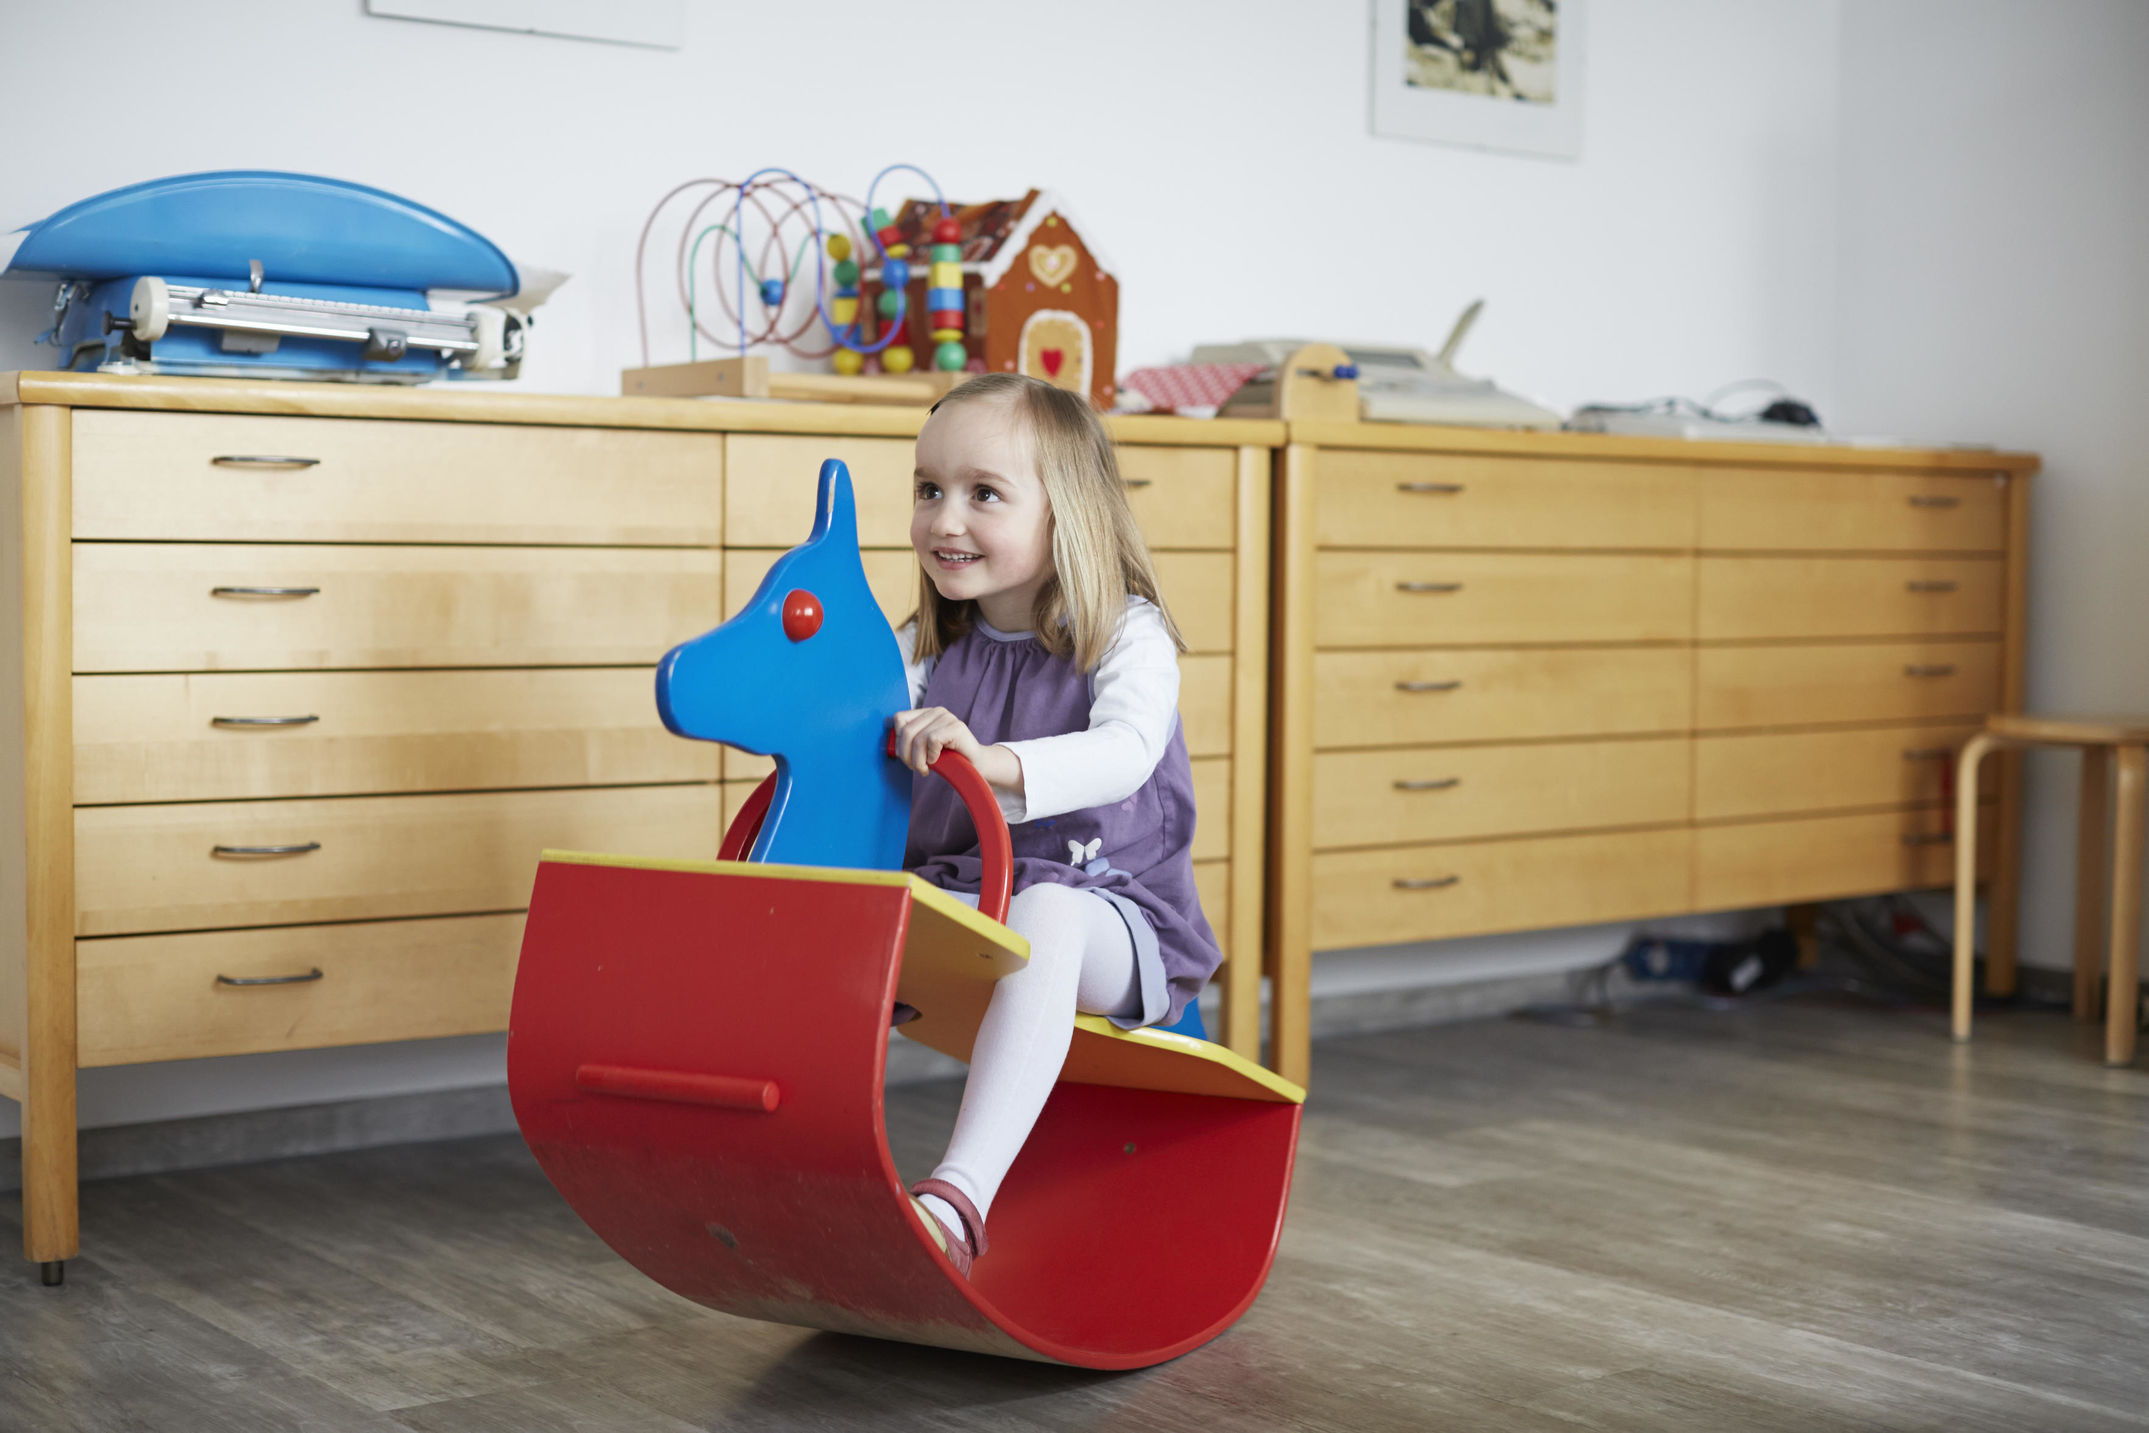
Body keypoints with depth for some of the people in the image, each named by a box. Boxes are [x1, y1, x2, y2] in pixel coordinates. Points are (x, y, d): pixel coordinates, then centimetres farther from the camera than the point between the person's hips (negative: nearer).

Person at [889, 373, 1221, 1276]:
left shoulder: (1127, 635, -6)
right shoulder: (927, 651, 12)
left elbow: (1127, 752, -27)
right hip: (949, 900, 6)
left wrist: (988, 759, -44)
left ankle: (960, 1197, -52)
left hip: (1106, 913, -5)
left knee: (1043, 916, -40)